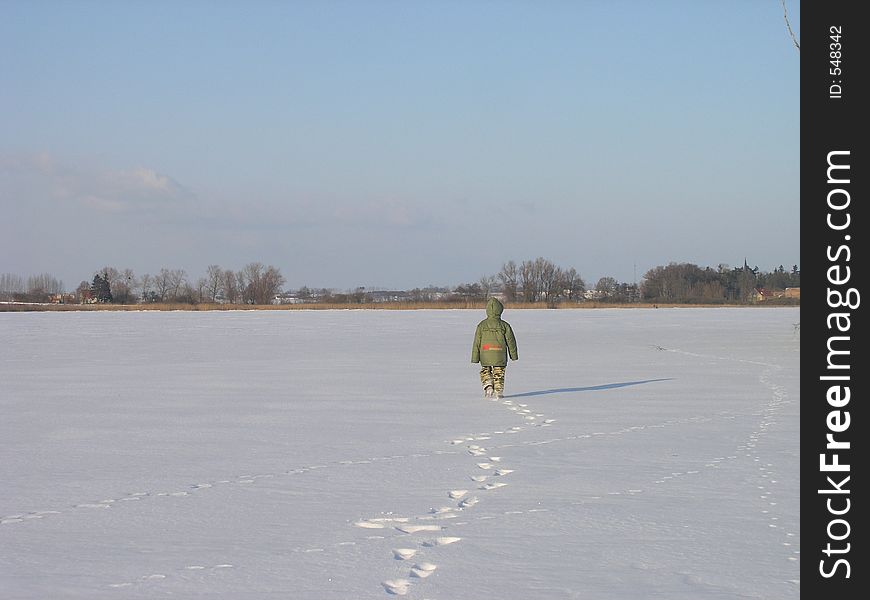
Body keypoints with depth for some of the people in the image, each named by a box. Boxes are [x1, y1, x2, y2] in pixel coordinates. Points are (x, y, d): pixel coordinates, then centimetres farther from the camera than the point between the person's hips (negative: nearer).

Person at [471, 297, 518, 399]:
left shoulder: (482, 325, -3)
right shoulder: (504, 325, -4)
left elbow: (477, 343, -1)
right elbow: (511, 341, 2)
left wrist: (475, 358, 4)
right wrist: (514, 355, 15)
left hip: (485, 356, 0)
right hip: (500, 356, 0)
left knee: (485, 371, 18)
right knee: (498, 374, 10)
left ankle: (488, 386, -4)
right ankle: (498, 392, 5)